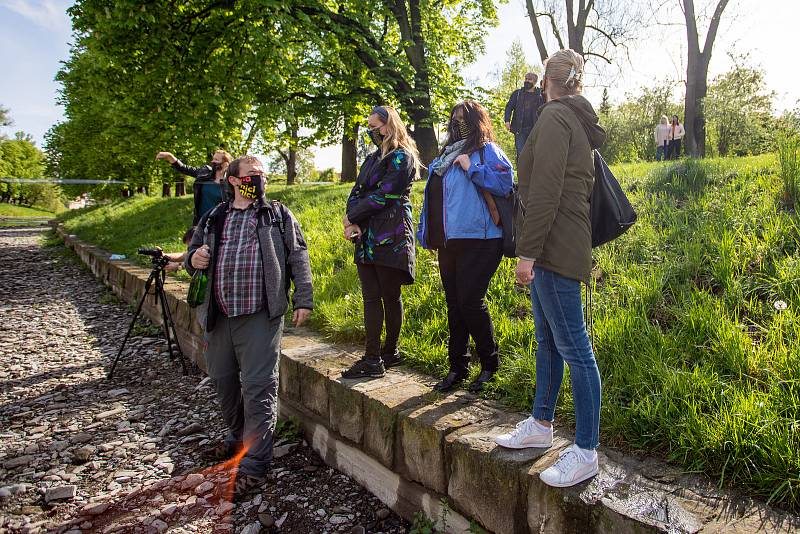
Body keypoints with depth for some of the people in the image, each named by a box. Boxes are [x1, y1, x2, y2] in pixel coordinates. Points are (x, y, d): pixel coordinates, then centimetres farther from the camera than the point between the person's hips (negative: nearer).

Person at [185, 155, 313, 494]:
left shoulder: (278, 216, 8)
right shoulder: (212, 220, 16)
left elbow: (298, 257, 3)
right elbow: (193, 253, 24)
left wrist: (303, 299, -6)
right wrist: (193, 260, -1)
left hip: (260, 317, -4)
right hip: (218, 317, 5)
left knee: (258, 387, -7)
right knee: (223, 382, 15)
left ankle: (253, 465, 0)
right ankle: (238, 435, 39)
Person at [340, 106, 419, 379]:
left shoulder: (401, 158, -5)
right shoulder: (373, 158, 21)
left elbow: (383, 196, -14)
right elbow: (356, 192, 12)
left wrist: (352, 217, -5)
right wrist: (352, 222, -6)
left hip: (391, 237, -8)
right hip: (366, 236, 8)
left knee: (390, 296, 0)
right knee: (370, 297, 6)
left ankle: (389, 353, 10)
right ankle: (373, 357, 11)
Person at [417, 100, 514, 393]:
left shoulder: (487, 150, -1)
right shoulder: (446, 155, 21)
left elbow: (505, 182, -15)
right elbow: (433, 196, 24)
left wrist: (472, 168, -14)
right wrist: (428, 232, 19)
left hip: (478, 240, -8)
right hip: (449, 242, 8)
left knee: (470, 301, -9)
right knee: (454, 305, 10)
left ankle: (489, 363, 11)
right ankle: (457, 367, 20)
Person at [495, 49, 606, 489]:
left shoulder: (555, 117, -9)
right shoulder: (579, 122, 20)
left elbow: (545, 191, -19)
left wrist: (527, 252, -19)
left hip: (553, 249, -10)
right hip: (561, 249, 10)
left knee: (573, 347, -5)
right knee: (547, 341, 16)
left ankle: (586, 452, 4)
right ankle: (541, 425, 30)